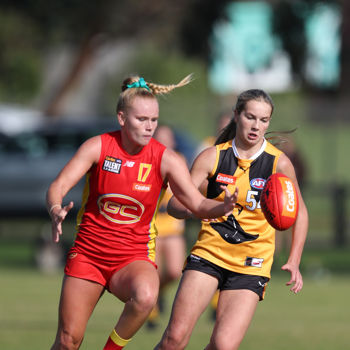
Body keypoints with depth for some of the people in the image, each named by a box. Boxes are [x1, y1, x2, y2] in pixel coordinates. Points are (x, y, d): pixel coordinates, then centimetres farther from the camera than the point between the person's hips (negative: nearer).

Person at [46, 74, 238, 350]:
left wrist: (223, 207, -34)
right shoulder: (99, 147, -8)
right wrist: (56, 212, -35)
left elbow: (198, 205, -12)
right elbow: (58, 187, -13)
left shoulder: (166, 160, -8)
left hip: (133, 257, -1)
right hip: (88, 253, 1)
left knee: (145, 296, -36)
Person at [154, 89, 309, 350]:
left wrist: (294, 262, -1)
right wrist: (194, 208, -26)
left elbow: (299, 213, 9)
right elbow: (174, 205, -2)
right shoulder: (213, 157, 0)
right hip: (208, 254, 1)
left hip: (251, 266, -1)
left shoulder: (279, 163, -3)